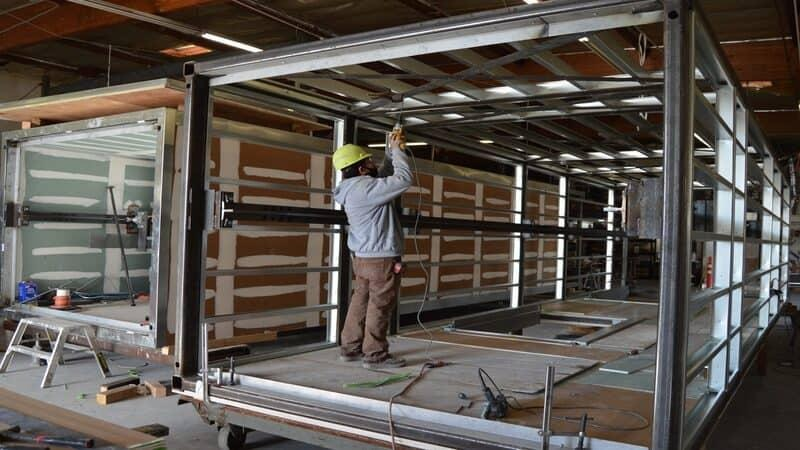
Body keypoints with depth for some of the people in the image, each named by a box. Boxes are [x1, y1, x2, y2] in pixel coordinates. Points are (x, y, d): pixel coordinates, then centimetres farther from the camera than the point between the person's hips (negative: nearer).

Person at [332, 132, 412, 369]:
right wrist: (397, 150, -11)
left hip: (363, 256, 10)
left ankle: (351, 348, 20)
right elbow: (404, 179, -24)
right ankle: (375, 354, 5)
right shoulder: (365, 188, -21)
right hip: (382, 258, -10)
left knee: (361, 302, 13)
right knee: (380, 306, -2)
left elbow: (385, 176, 23)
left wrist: (391, 150, 12)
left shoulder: (355, 187, 10)